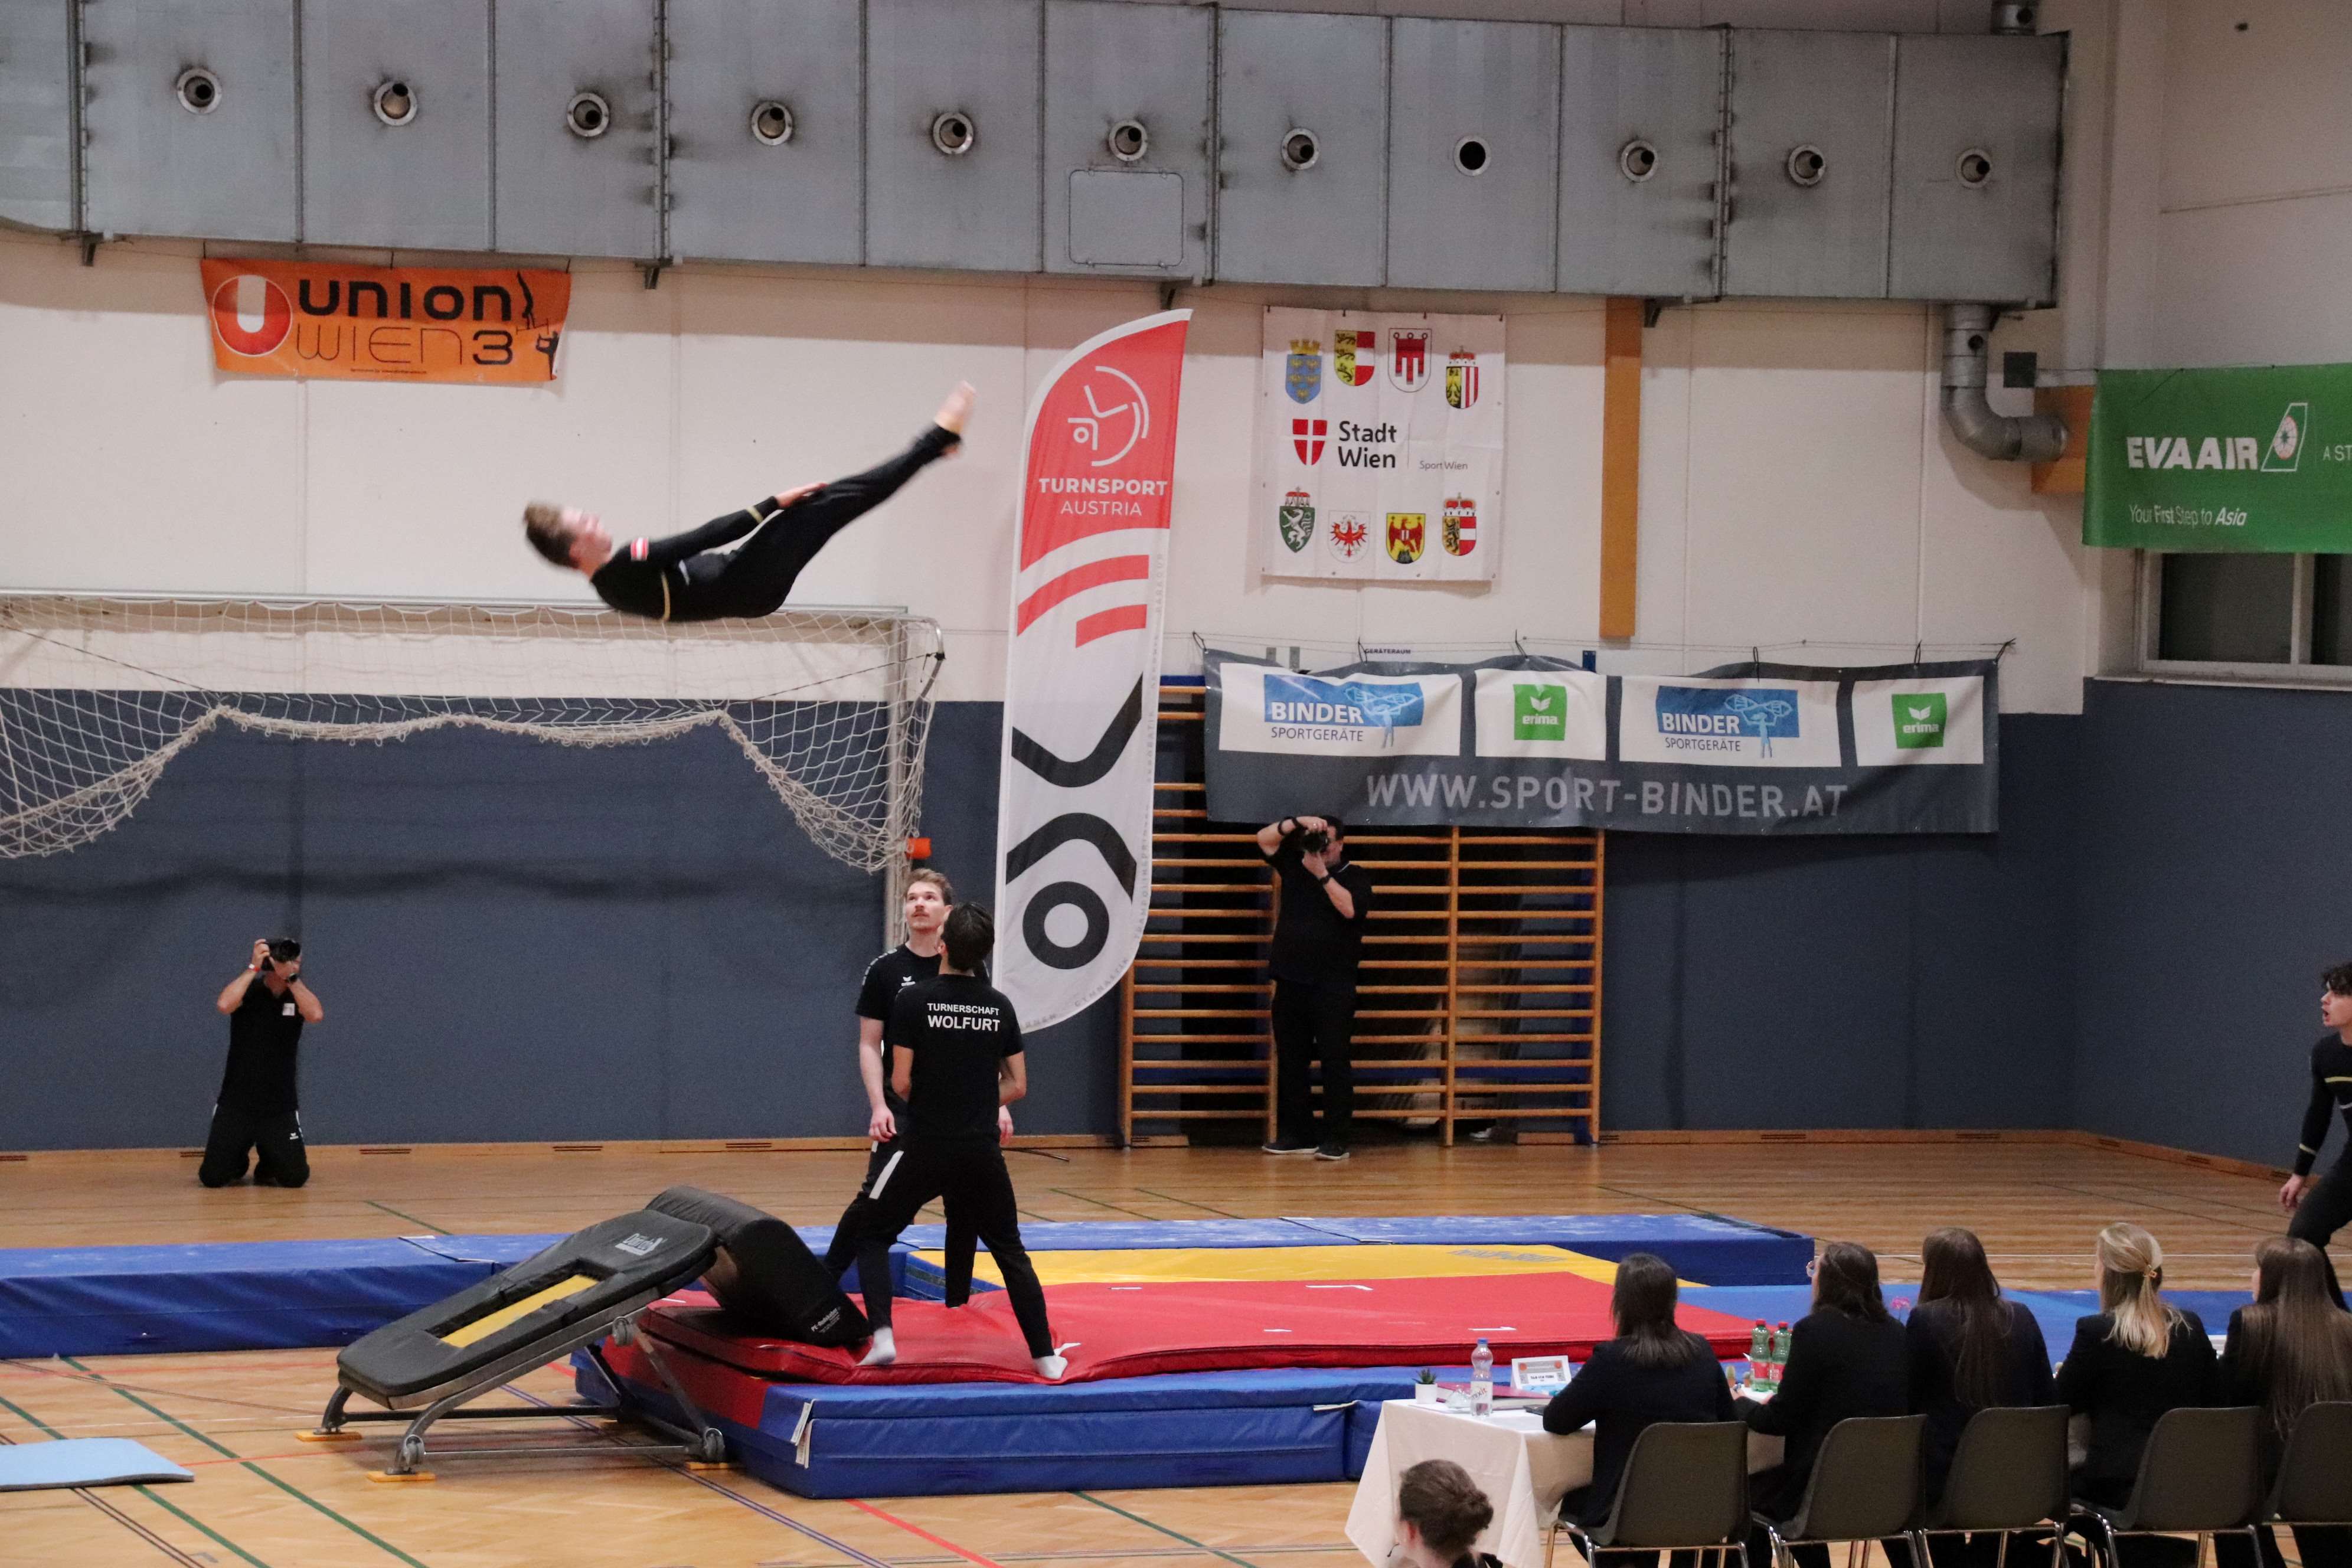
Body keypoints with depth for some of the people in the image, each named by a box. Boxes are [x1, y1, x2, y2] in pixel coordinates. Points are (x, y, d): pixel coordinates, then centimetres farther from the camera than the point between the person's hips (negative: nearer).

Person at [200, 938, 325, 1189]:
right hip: (236, 1104, -1)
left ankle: (268, 1166, 23)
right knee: (212, 1177, -8)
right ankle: (237, 1162, 28)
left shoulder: (299, 996, 2)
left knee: (296, 1176, -12)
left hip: (280, 1107, 1)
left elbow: (316, 1015, -20)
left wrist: (292, 978, -18)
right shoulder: (248, 992, -4)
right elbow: (224, 1005, -27)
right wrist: (253, 968, -22)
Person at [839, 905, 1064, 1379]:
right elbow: (1016, 1086, 5)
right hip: (982, 1151, 3)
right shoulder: (1000, 1006, 2)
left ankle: (882, 1336, -6)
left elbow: (901, 1082, -9)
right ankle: (1045, 1355, 13)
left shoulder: (914, 1000, -9)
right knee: (1010, 1251, 16)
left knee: (872, 1237, 13)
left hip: (925, 1148, -3)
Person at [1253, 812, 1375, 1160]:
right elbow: (1264, 839, 5)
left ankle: (1336, 1140, -6)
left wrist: (1322, 875, -16)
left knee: (1335, 1061, -6)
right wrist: (1298, 823, -9)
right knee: (1290, 1061, 7)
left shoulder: (1355, 877, 2)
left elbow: (1350, 908, -16)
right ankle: (1295, 1135, 13)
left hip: (1333, 987, -5)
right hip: (1291, 983, 5)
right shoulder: (1295, 865, 13)